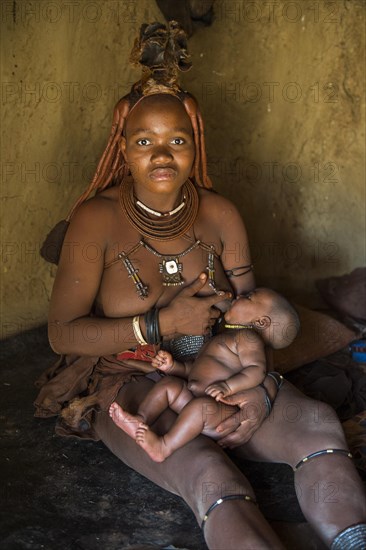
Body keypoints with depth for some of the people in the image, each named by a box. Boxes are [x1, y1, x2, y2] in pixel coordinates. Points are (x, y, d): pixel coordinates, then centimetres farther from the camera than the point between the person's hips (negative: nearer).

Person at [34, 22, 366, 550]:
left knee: (318, 424, -19)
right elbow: (63, 333, -14)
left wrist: (259, 386, -13)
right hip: (127, 384, -4)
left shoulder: (220, 215, 1)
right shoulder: (97, 219, -12)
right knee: (208, 474, -32)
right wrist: (160, 324, -24)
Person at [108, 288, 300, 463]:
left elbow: (257, 370, -18)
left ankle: (164, 447, -37)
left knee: (201, 405, -36)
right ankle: (141, 420, -14)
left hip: (227, 413, -10)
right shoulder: (222, 338, 29)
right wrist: (173, 366, 12)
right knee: (169, 384, 1)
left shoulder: (247, 337, -2)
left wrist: (228, 386, -29)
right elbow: (195, 370, 29)